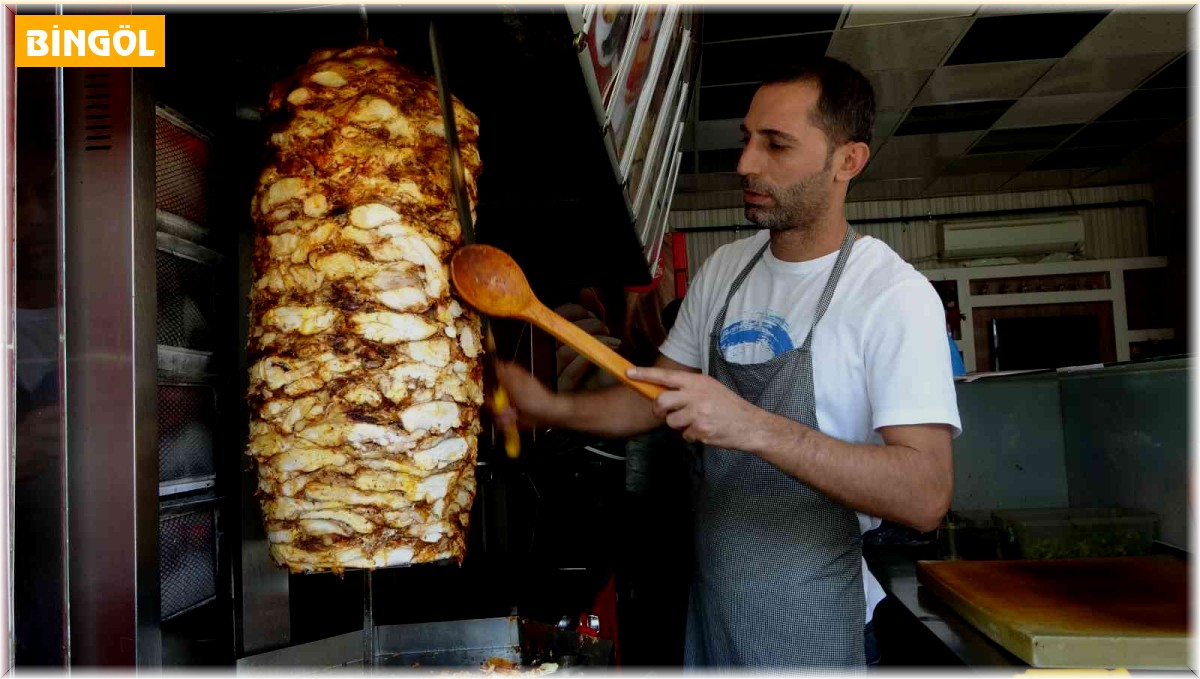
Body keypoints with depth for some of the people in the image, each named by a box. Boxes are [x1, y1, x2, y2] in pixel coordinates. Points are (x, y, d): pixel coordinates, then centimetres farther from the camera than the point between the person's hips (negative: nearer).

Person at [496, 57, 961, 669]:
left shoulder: (894, 294, -17)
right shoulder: (724, 269, 2)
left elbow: (926, 497, -26)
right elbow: (660, 398, 9)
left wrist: (755, 427, -36)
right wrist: (552, 409, -7)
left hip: (808, 621, -5)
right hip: (709, 596, 6)